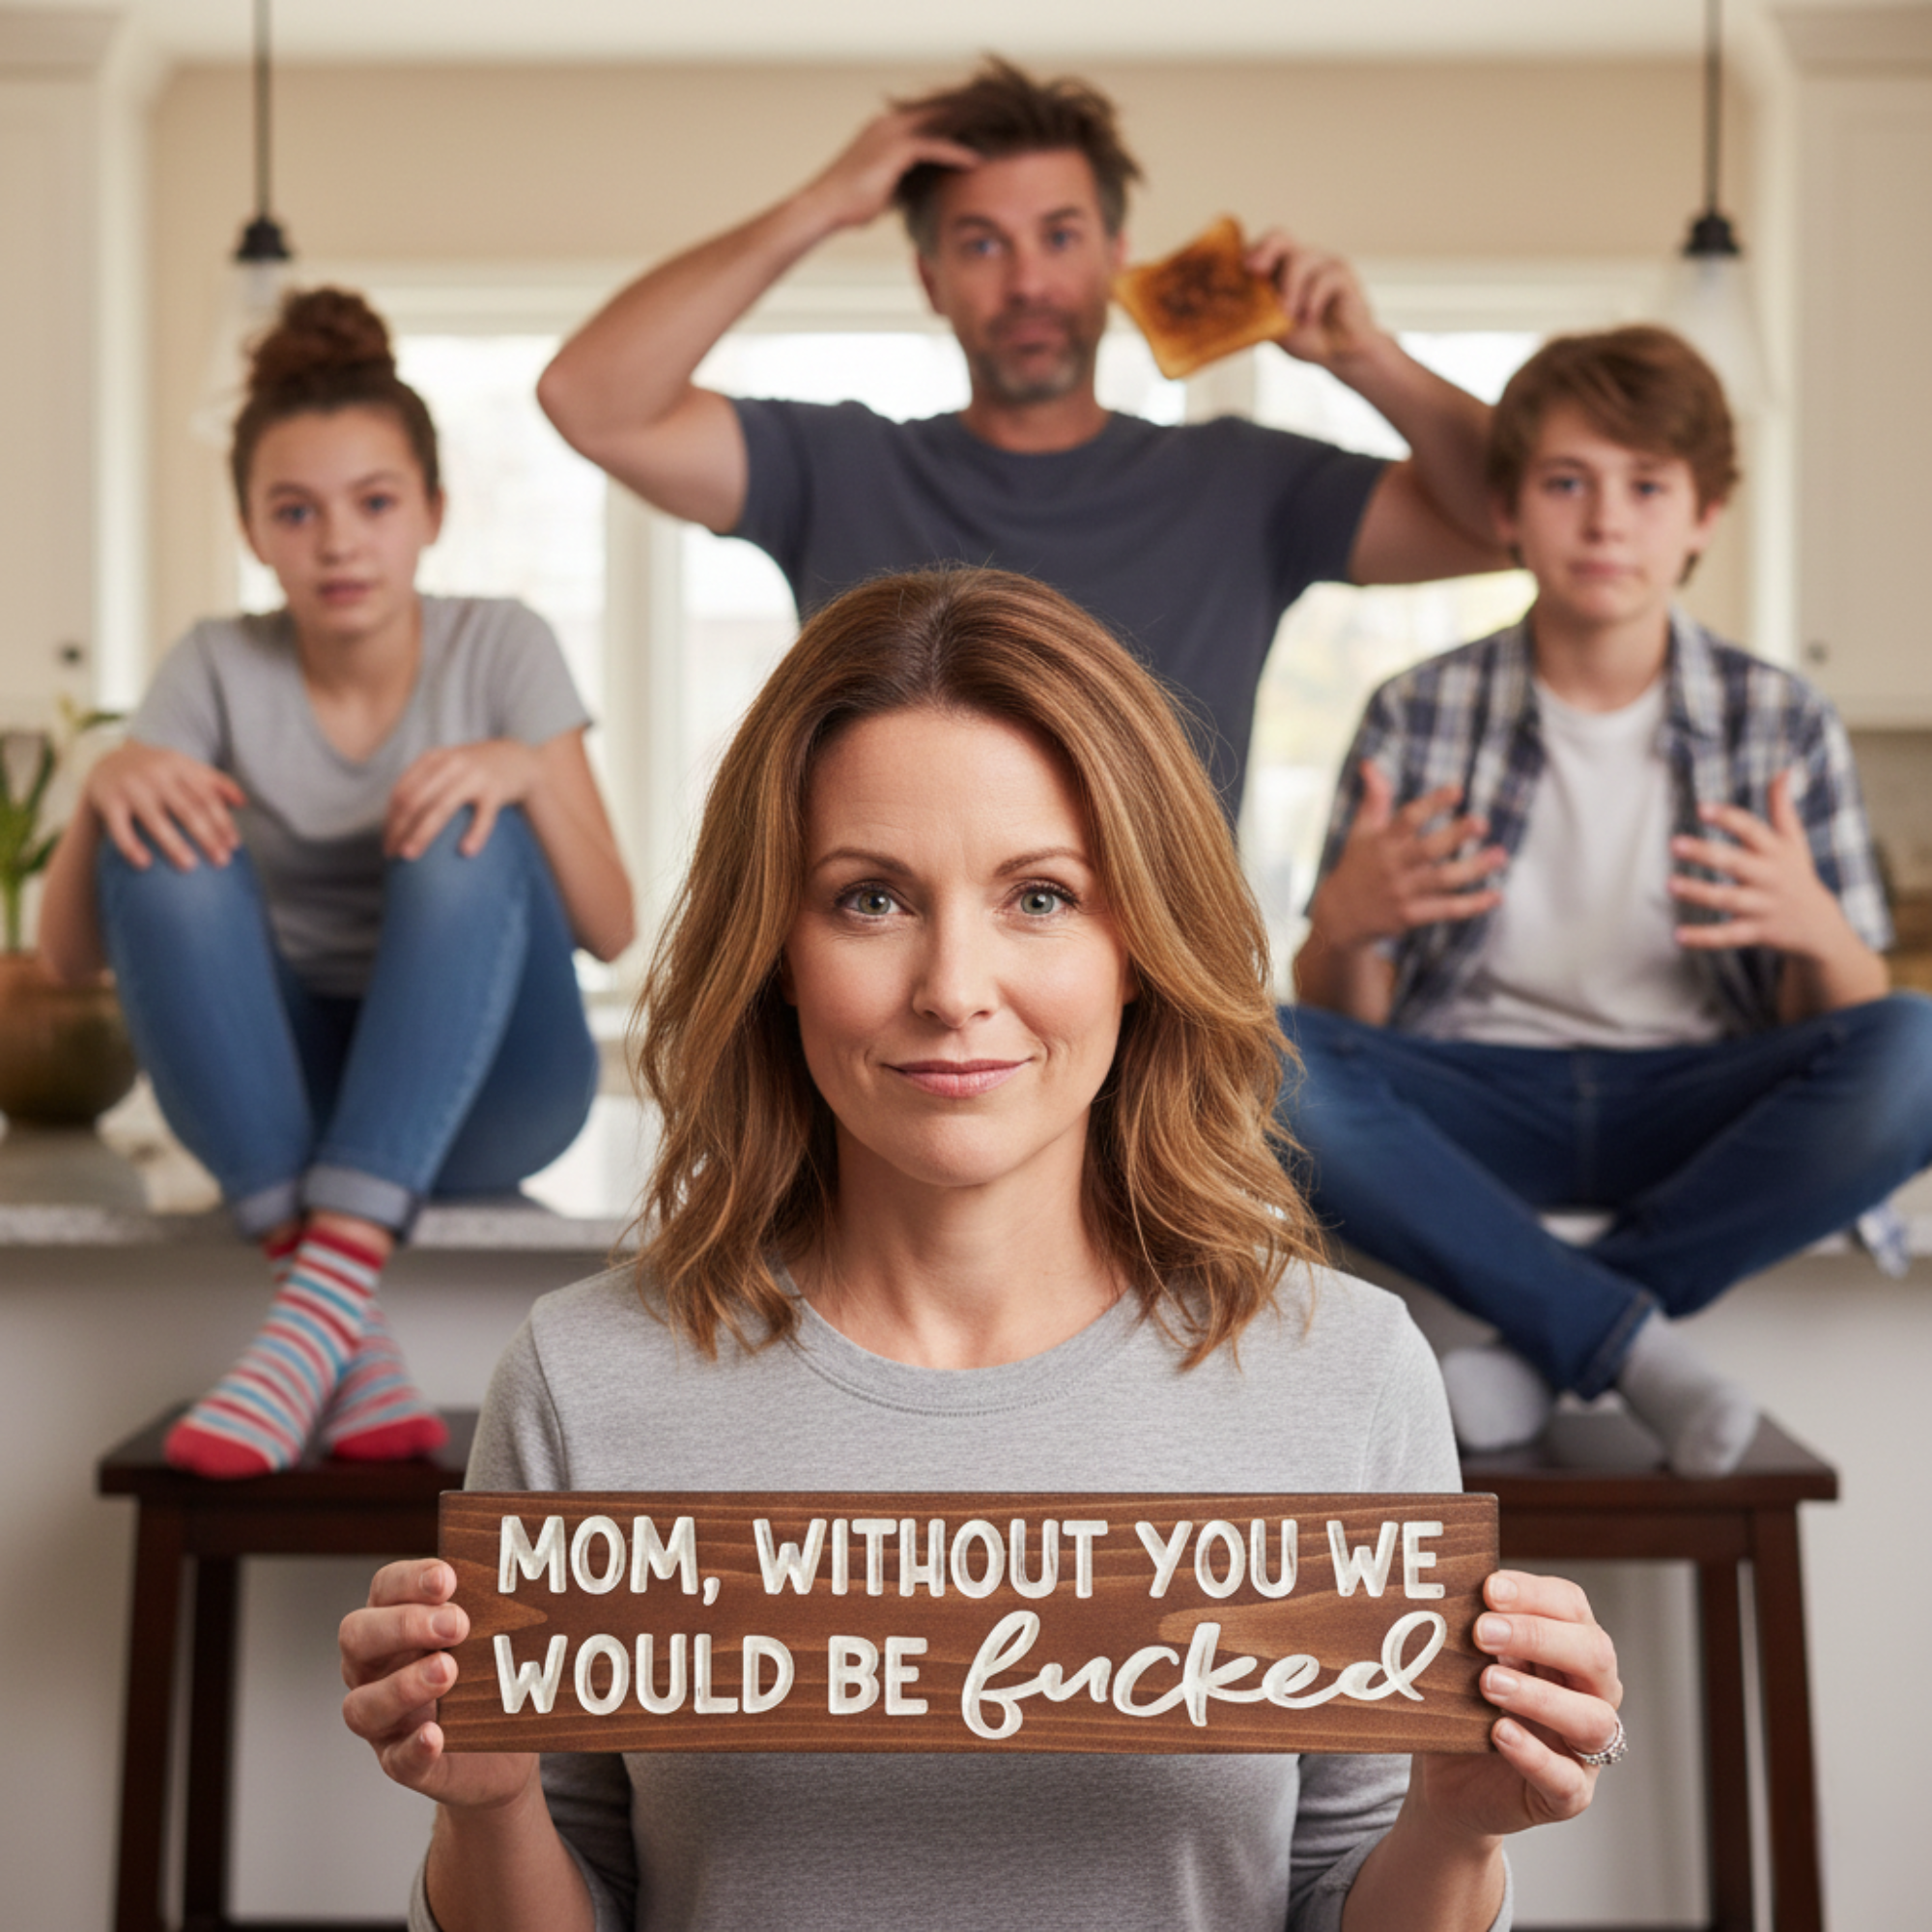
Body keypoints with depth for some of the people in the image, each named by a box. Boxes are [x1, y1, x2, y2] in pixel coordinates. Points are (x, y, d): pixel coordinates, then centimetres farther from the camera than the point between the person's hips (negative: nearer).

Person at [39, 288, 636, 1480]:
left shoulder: (500, 645, -4)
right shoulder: (220, 669, -2)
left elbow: (612, 930, -10)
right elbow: (72, 957, -6)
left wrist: (528, 771, -28)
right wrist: (108, 786, -26)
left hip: (482, 1086, -1)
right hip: (279, 1091, 2)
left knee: (467, 835, -28)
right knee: (163, 847, -25)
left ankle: (322, 1302, -41)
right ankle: (351, 1338, -34)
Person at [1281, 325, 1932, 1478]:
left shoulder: (1785, 723, 5)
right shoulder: (1421, 714, 3)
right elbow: (1348, 1026, 2)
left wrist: (1818, 932, -20)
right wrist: (1345, 927, -22)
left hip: (1692, 1102, 1)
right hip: (1475, 1101, 0)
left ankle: (1547, 1335, -21)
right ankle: (1632, 1341, -26)